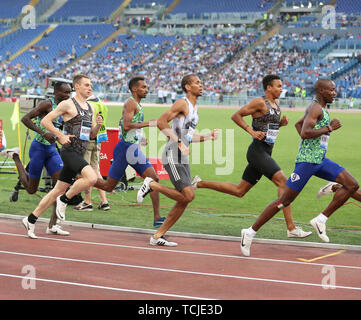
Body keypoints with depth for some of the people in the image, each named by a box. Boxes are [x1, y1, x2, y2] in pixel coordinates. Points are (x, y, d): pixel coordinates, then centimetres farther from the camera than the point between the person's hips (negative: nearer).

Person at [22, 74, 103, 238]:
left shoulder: (89, 108, 17)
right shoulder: (68, 104, -6)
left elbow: (91, 135, 23)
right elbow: (45, 121, -8)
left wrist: (98, 125, 3)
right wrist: (60, 136, -14)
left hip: (79, 155, 8)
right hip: (69, 151, -8)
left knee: (58, 190, 9)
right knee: (91, 177, -26)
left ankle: (31, 220, 17)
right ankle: (64, 200, -7)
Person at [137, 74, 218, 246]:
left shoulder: (194, 108, 21)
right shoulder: (182, 103, -8)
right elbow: (161, 122, -18)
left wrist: (207, 137, 17)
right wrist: (179, 142, -22)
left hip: (183, 158, 9)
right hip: (172, 155, -9)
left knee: (184, 201, 4)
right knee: (188, 195, -19)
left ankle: (158, 236, 10)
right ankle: (151, 184, -1)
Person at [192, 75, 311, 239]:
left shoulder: (276, 104, 16)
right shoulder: (259, 102, -10)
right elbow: (236, 116, -10)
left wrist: (282, 122, 8)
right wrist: (252, 132, -18)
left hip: (265, 153, 10)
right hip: (257, 150, -10)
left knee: (239, 191, 13)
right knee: (283, 181, -19)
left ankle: (200, 183, 24)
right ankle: (291, 228, -21)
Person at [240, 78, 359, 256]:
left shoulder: (320, 108, 18)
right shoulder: (315, 108, -12)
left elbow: (298, 124, 32)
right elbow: (304, 133, -25)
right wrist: (329, 128, -19)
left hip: (320, 160, 10)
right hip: (307, 161, -9)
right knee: (285, 200, -6)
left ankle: (321, 220, 1)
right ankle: (250, 232, 3)